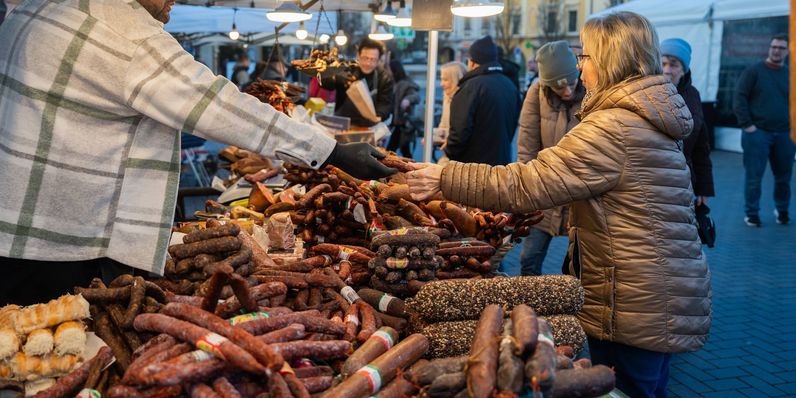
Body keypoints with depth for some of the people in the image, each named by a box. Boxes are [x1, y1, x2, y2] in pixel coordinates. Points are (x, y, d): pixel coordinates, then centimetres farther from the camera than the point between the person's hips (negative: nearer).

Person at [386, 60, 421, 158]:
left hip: (403, 124, -9)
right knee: (405, 151, 13)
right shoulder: (394, 84, 13)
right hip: (399, 122, 9)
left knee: (389, 151, -11)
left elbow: (416, 96, -31)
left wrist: (408, 99, -52)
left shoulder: (406, 85, -14)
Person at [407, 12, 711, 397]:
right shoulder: (650, 119, 11)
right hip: (664, 297, 10)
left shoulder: (613, 128, -21)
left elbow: (529, 183, -23)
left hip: (633, 304, -10)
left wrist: (445, 178, -17)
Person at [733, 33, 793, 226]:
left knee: (784, 176, 9)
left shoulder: (790, 75, 10)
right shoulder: (754, 71, 0)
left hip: (784, 135, 3)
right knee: (754, 176, 0)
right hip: (757, 132, -3)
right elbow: (739, 98, -5)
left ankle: (782, 210, 27)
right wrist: (747, 124, -11)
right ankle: (752, 213, 11)